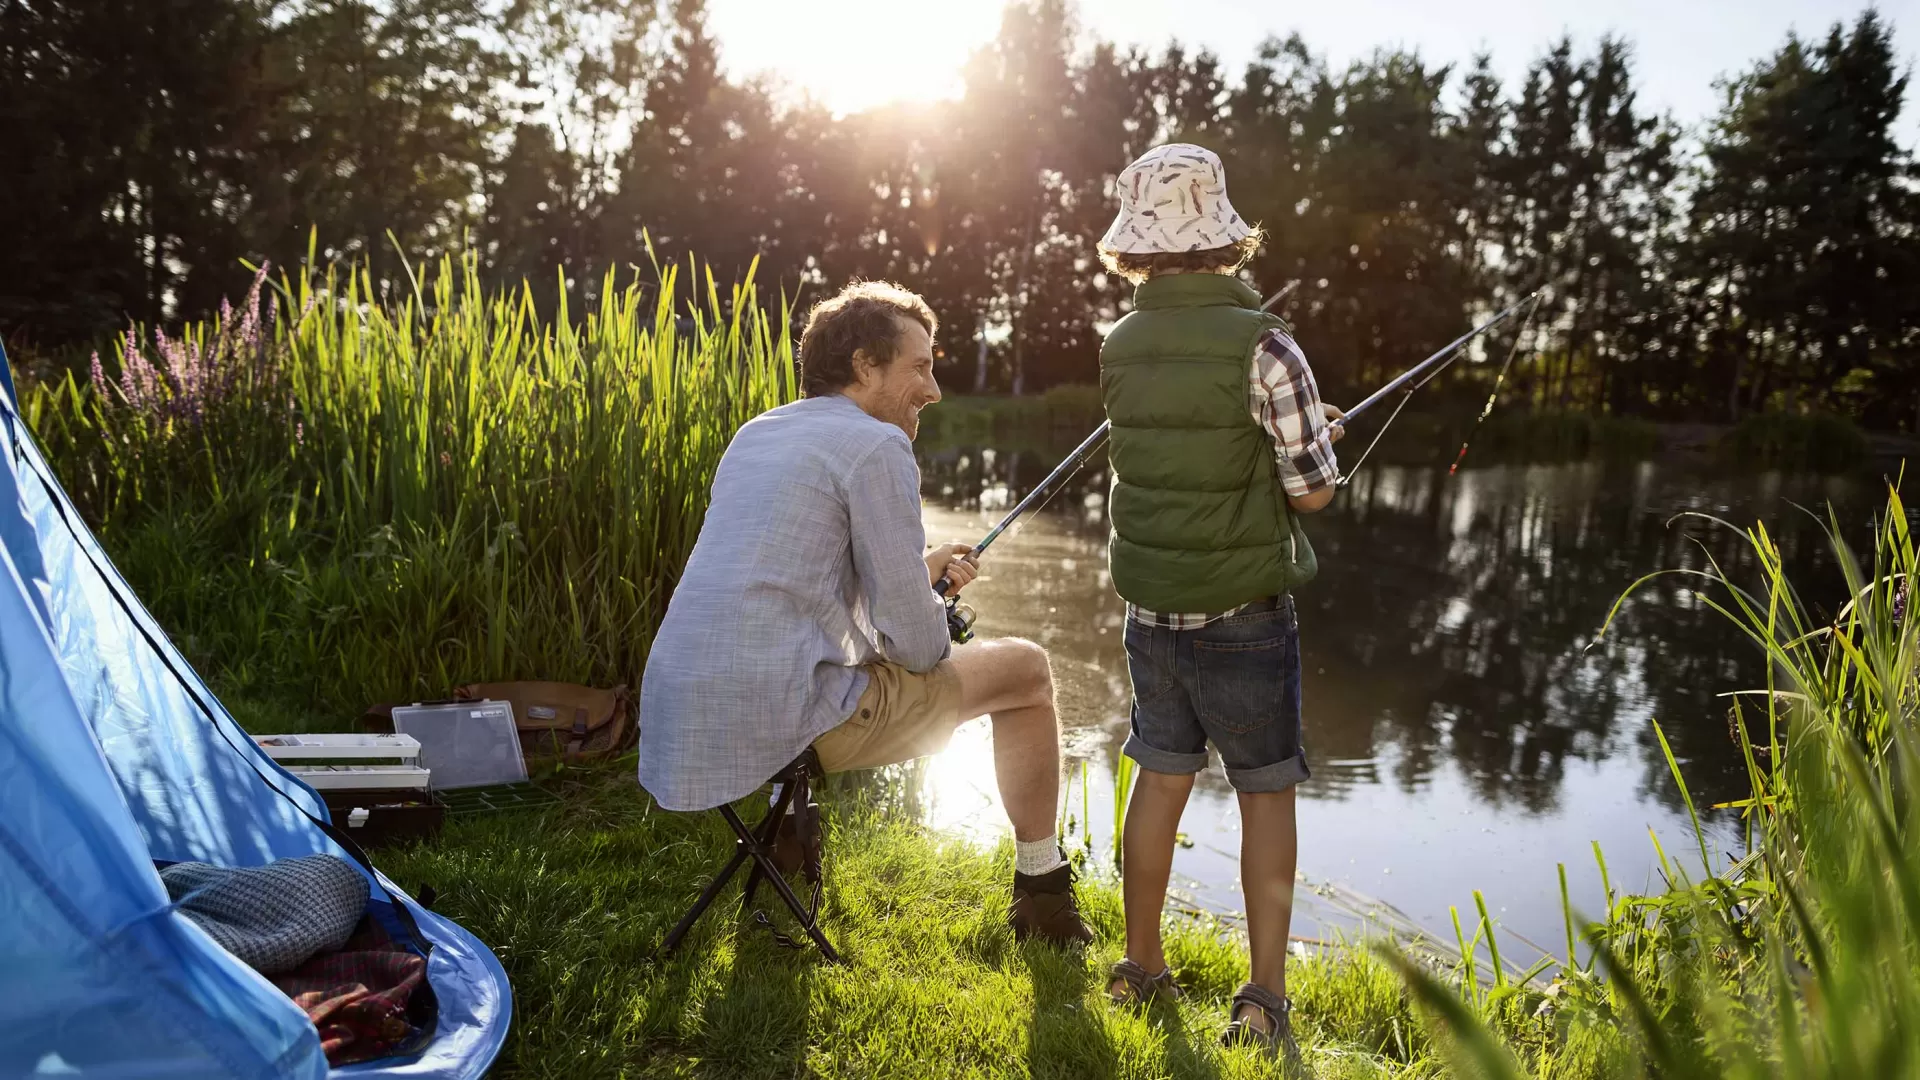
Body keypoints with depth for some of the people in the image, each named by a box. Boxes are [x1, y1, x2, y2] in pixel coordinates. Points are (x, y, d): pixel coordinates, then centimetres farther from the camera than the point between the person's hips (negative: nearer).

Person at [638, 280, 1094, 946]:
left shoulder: (755, 434, 16)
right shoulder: (876, 446, -9)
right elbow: (915, 643, -13)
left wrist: (920, 567, 27)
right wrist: (935, 639, 11)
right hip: (777, 721, -8)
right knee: (1024, 669, 7)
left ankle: (786, 849, 33)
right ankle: (1043, 894, 22)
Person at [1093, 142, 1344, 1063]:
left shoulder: (1119, 349, 0)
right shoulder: (1262, 347, -17)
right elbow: (1312, 490, -13)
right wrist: (1311, 438, 9)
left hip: (1152, 607, 5)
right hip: (1243, 611, -4)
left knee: (1162, 776, 16)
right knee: (1266, 790, 9)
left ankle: (1142, 968, 27)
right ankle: (1264, 998, 10)